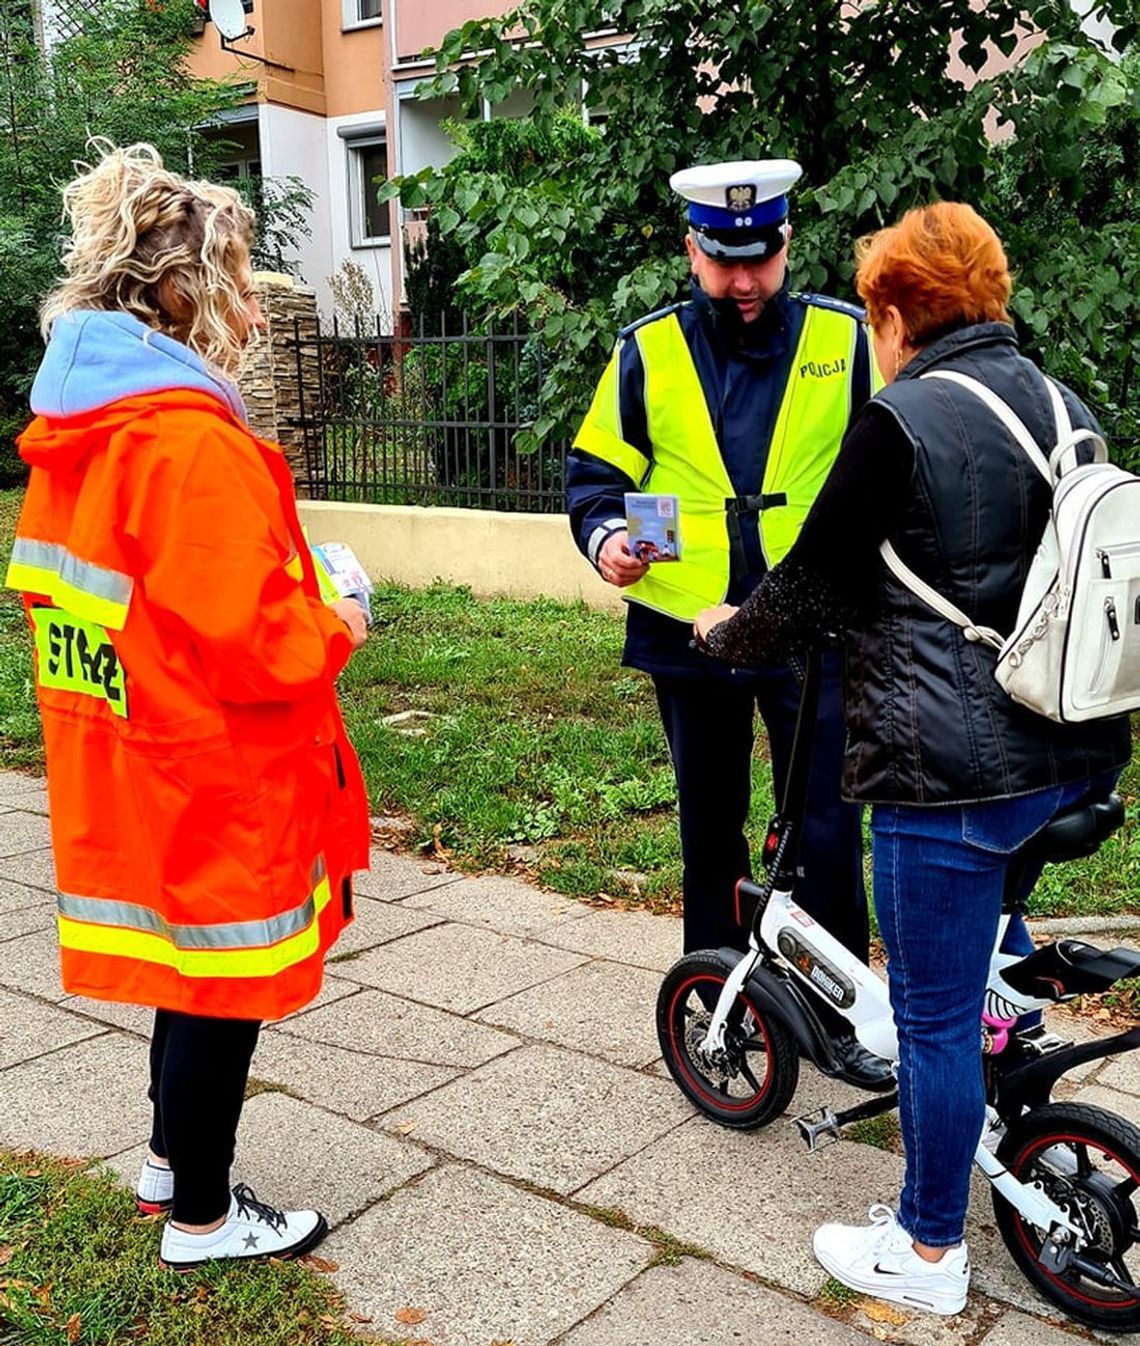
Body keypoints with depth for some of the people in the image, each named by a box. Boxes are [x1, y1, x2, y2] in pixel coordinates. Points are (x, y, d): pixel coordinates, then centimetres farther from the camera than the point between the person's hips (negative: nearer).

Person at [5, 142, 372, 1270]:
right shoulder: (195, 442, -24)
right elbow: (255, 646, -27)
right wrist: (333, 630, -6)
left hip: (121, 770, 9)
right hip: (218, 785, -9)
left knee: (184, 966, 23)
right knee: (223, 987, 8)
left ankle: (171, 1156, 41)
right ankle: (202, 1218, 26)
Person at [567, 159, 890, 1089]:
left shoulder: (844, 339, 2)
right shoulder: (648, 351, 2)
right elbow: (596, 470, 6)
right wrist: (605, 536, -14)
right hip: (689, 631, 1)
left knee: (830, 830, 0)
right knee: (710, 825, 15)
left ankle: (843, 1010, 19)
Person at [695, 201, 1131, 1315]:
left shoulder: (902, 420, -13)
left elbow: (810, 584, -7)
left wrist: (729, 634, 13)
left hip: (948, 763, -7)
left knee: (933, 1011, 6)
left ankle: (927, 1253, 22)